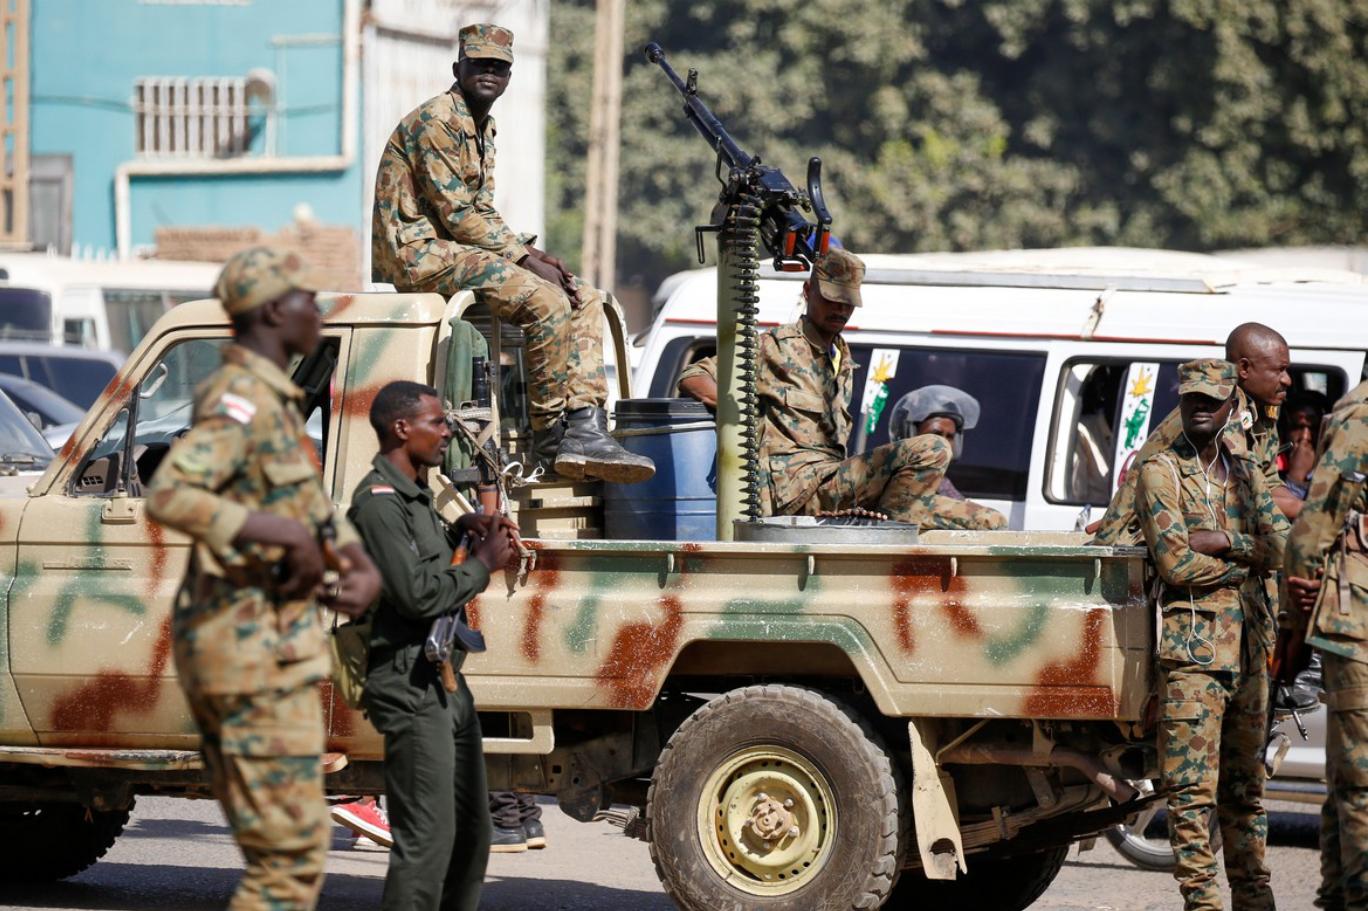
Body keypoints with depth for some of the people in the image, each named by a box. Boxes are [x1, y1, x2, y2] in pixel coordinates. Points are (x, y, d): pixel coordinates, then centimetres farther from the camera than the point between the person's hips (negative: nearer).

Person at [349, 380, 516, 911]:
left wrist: (462, 531, 12)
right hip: (410, 685, -10)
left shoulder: (415, 494, 17)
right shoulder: (378, 502, -15)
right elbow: (418, 594, -22)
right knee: (427, 839, -12)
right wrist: (483, 563, -10)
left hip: (447, 682, 10)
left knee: (470, 832, 15)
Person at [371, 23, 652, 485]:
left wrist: (535, 255, -1)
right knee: (547, 301, -27)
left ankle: (584, 430, -13)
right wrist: (528, 260, -16)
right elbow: (457, 214, -17)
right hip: (420, 252, -10)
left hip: (458, 247, 10)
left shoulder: (483, 129, 18)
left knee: (586, 300, 1)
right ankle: (549, 435, -16)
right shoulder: (437, 120, -12)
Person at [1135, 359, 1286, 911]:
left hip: (1250, 642, 6)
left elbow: (1281, 547, 1)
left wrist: (1220, 542, -12)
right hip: (1192, 645, -6)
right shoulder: (1160, 472, -2)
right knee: (1194, 787, -8)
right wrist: (1248, 557, -4)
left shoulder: (1245, 471, 15)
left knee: (1245, 783, 11)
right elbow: (1176, 564, -12)